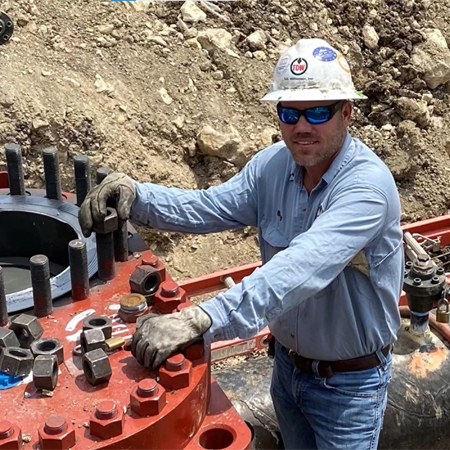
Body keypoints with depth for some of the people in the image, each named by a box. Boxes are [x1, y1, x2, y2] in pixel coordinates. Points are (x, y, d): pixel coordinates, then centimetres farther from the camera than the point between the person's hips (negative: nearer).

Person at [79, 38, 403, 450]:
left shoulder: (368, 184, -30)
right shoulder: (273, 165, -8)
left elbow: (300, 270, -43)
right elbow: (207, 207, -7)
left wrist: (200, 320, -53)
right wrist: (136, 195, -26)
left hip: (348, 382, -6)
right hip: (288, 363, 6)